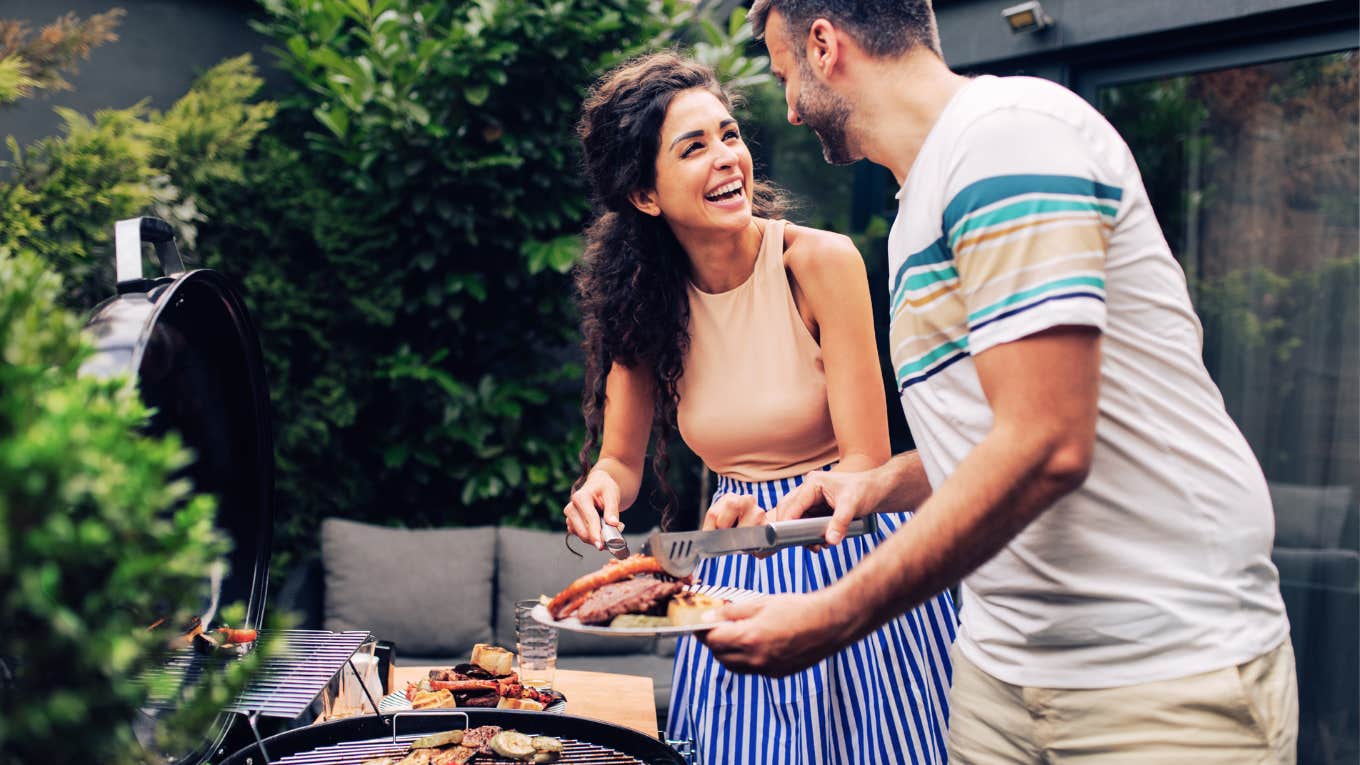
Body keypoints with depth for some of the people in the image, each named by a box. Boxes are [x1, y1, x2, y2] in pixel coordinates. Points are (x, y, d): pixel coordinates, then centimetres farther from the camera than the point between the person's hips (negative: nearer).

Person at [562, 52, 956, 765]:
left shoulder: (820, 261, -16)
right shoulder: (643, 301, -3)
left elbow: (867, 463, -15)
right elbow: (621, 460, 5)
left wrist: (772, 515, -33)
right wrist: (600, 488, -19)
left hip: (843, 543, -3)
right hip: (737, 573, 3)